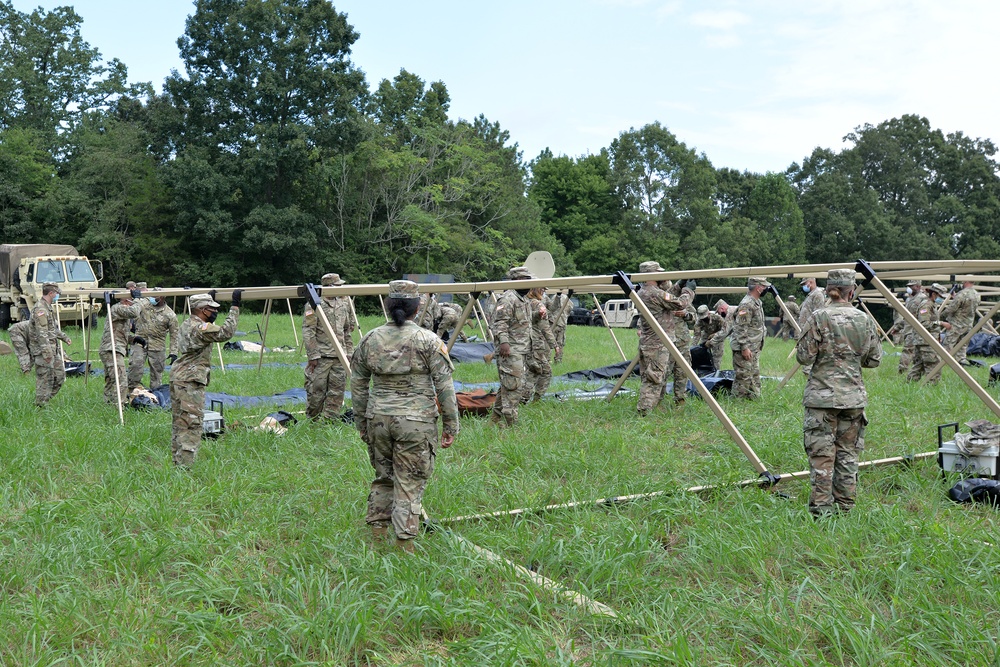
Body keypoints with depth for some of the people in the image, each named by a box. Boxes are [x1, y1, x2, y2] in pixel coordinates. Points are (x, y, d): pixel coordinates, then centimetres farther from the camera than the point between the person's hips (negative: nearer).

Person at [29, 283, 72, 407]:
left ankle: (46, 399, 21)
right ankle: (41, 406, 3)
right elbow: (42, 334, -23)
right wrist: (47, 352, -26)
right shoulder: (40, 309, -18)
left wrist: (64, 337, 34)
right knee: (45, 379, -4)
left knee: (60, 375, 13)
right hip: (43, 350, -10)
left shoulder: (49, 307, 15)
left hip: (53, 349, 10)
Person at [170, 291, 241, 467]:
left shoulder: (186, 324, 16)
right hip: (190, 381, -10)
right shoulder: (200, 328, -14)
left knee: (179, 424, 14)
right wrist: (235, 307, -14)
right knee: (191, 425, -10)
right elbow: (225, 333, -20)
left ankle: (176, 463, 20)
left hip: (177, 379, 10)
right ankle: (184, 466, -13)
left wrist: (210, 299, 35)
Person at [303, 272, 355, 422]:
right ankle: (312, 422, 14)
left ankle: (329, 421, 11)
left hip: (340, 357, 6)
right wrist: (313, 356, -14)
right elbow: (308, 331, -10)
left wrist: (349, 353, 14)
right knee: (316, 391, -1)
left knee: (337, 392, 3)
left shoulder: (344, 303, 14)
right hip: (321, 356, -6)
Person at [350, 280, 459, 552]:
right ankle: (404, 543, 5)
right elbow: (444, 387, -6)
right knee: (410, 484, 3)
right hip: (415, 422, -4)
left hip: (378, 418, 4)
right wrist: (450, 426, 1)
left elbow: (357, 384, 11)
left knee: (383, 477, 19)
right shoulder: (429, 341, -6)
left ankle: (377, 533, 22)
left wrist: (361, 423, 20)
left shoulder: (370, 339, 5)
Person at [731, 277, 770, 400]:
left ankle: (754, 398, 22)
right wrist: (744, 348, -23)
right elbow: (741, 328, -23)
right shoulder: (746, 305, -20)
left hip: (755, 348, 10)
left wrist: (759, 346, 23)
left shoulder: (758, 303, 14)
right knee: (744, 376, -7)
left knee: (755, 376, 15)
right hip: (745, 349, -10)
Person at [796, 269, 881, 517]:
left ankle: (821, 508, 1)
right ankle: (845, 507, 18)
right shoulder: (864, 319, 3)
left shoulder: (819, 317, -9)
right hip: (854, 396, 4)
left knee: (821, 454, 0)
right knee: (848, 453, 12)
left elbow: (805, 357, -9)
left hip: (822, 395, -4)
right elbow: (873, 359, 9)